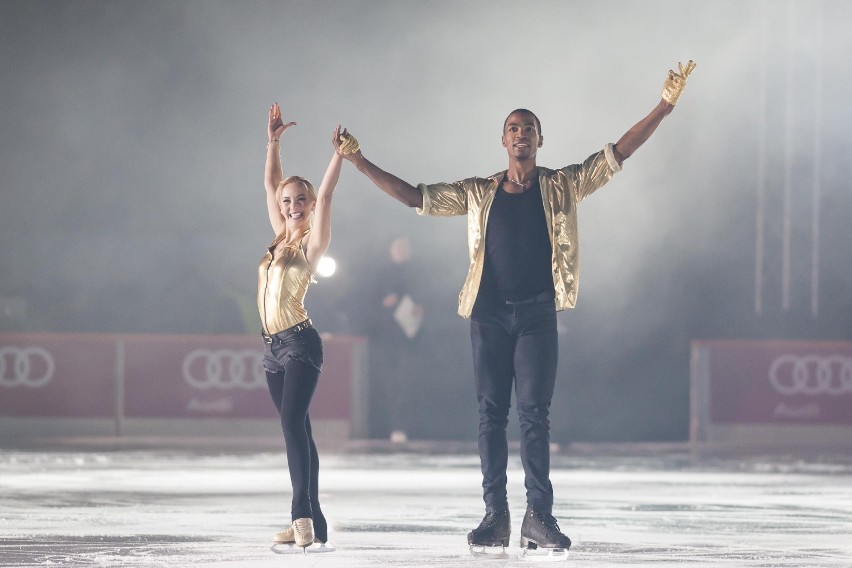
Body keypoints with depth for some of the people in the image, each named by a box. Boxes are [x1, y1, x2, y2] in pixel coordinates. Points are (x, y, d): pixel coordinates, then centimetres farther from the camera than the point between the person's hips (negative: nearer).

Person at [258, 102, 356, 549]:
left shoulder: (312, 242, -2)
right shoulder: (282, 237, 15)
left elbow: (324, 196, -15)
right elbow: (270, 184, 22)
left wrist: (339, 156, -20)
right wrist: (274, 142, 21)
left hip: (299, 343, -8)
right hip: (273, 345, 8)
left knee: (293, 424, -20)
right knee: (296, 430, 6)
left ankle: (303, 515, -28)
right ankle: (311, 522, 6)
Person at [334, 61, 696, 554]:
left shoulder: (563, 186, 6)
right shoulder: (478, 193, 11)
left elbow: (618, 154, 1)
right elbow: (414, 197, 14)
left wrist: (664, 107, -8)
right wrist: (360, 164, 9)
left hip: (537, 314, -2)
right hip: (490, 313, 2)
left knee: (535, 413, -6)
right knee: (491, 414, 1)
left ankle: (539, 518, -7)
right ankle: (496, 516, 3)